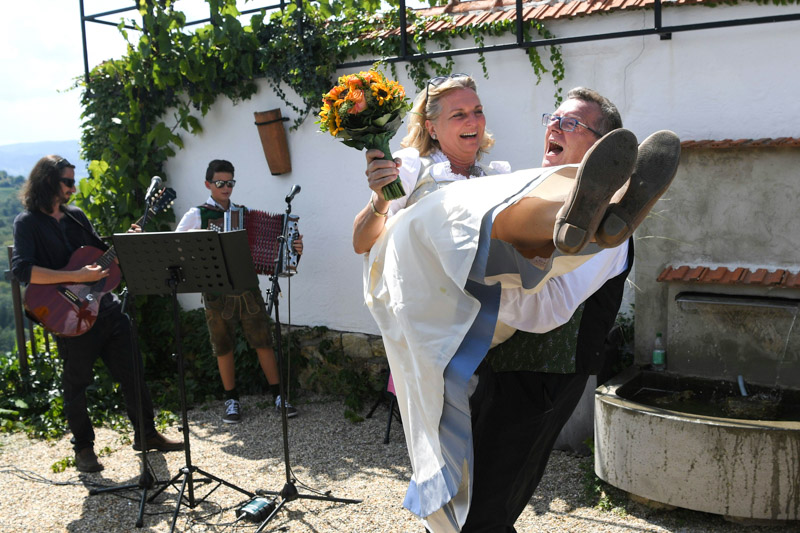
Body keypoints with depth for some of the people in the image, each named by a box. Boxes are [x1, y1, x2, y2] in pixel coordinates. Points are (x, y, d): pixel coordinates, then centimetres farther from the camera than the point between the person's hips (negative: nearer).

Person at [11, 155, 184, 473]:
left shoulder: (76, 216, 13)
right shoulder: (27, 223, -6)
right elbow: (22, 270, -20)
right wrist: (76, 277, -25)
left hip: (107, 308, 6)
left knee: (133, 374, 10)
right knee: (76, 385, 7)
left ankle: (146, 435, 23)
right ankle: (83, 448, 23)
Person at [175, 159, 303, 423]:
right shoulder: (196, 215, 3)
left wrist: (293, 247, -6)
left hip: (247, 286, 2)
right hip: (216, 290, -2)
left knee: (263, 340, 1)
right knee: (223, 347, 6)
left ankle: (278, 395, 11)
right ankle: (231, 400, 20)